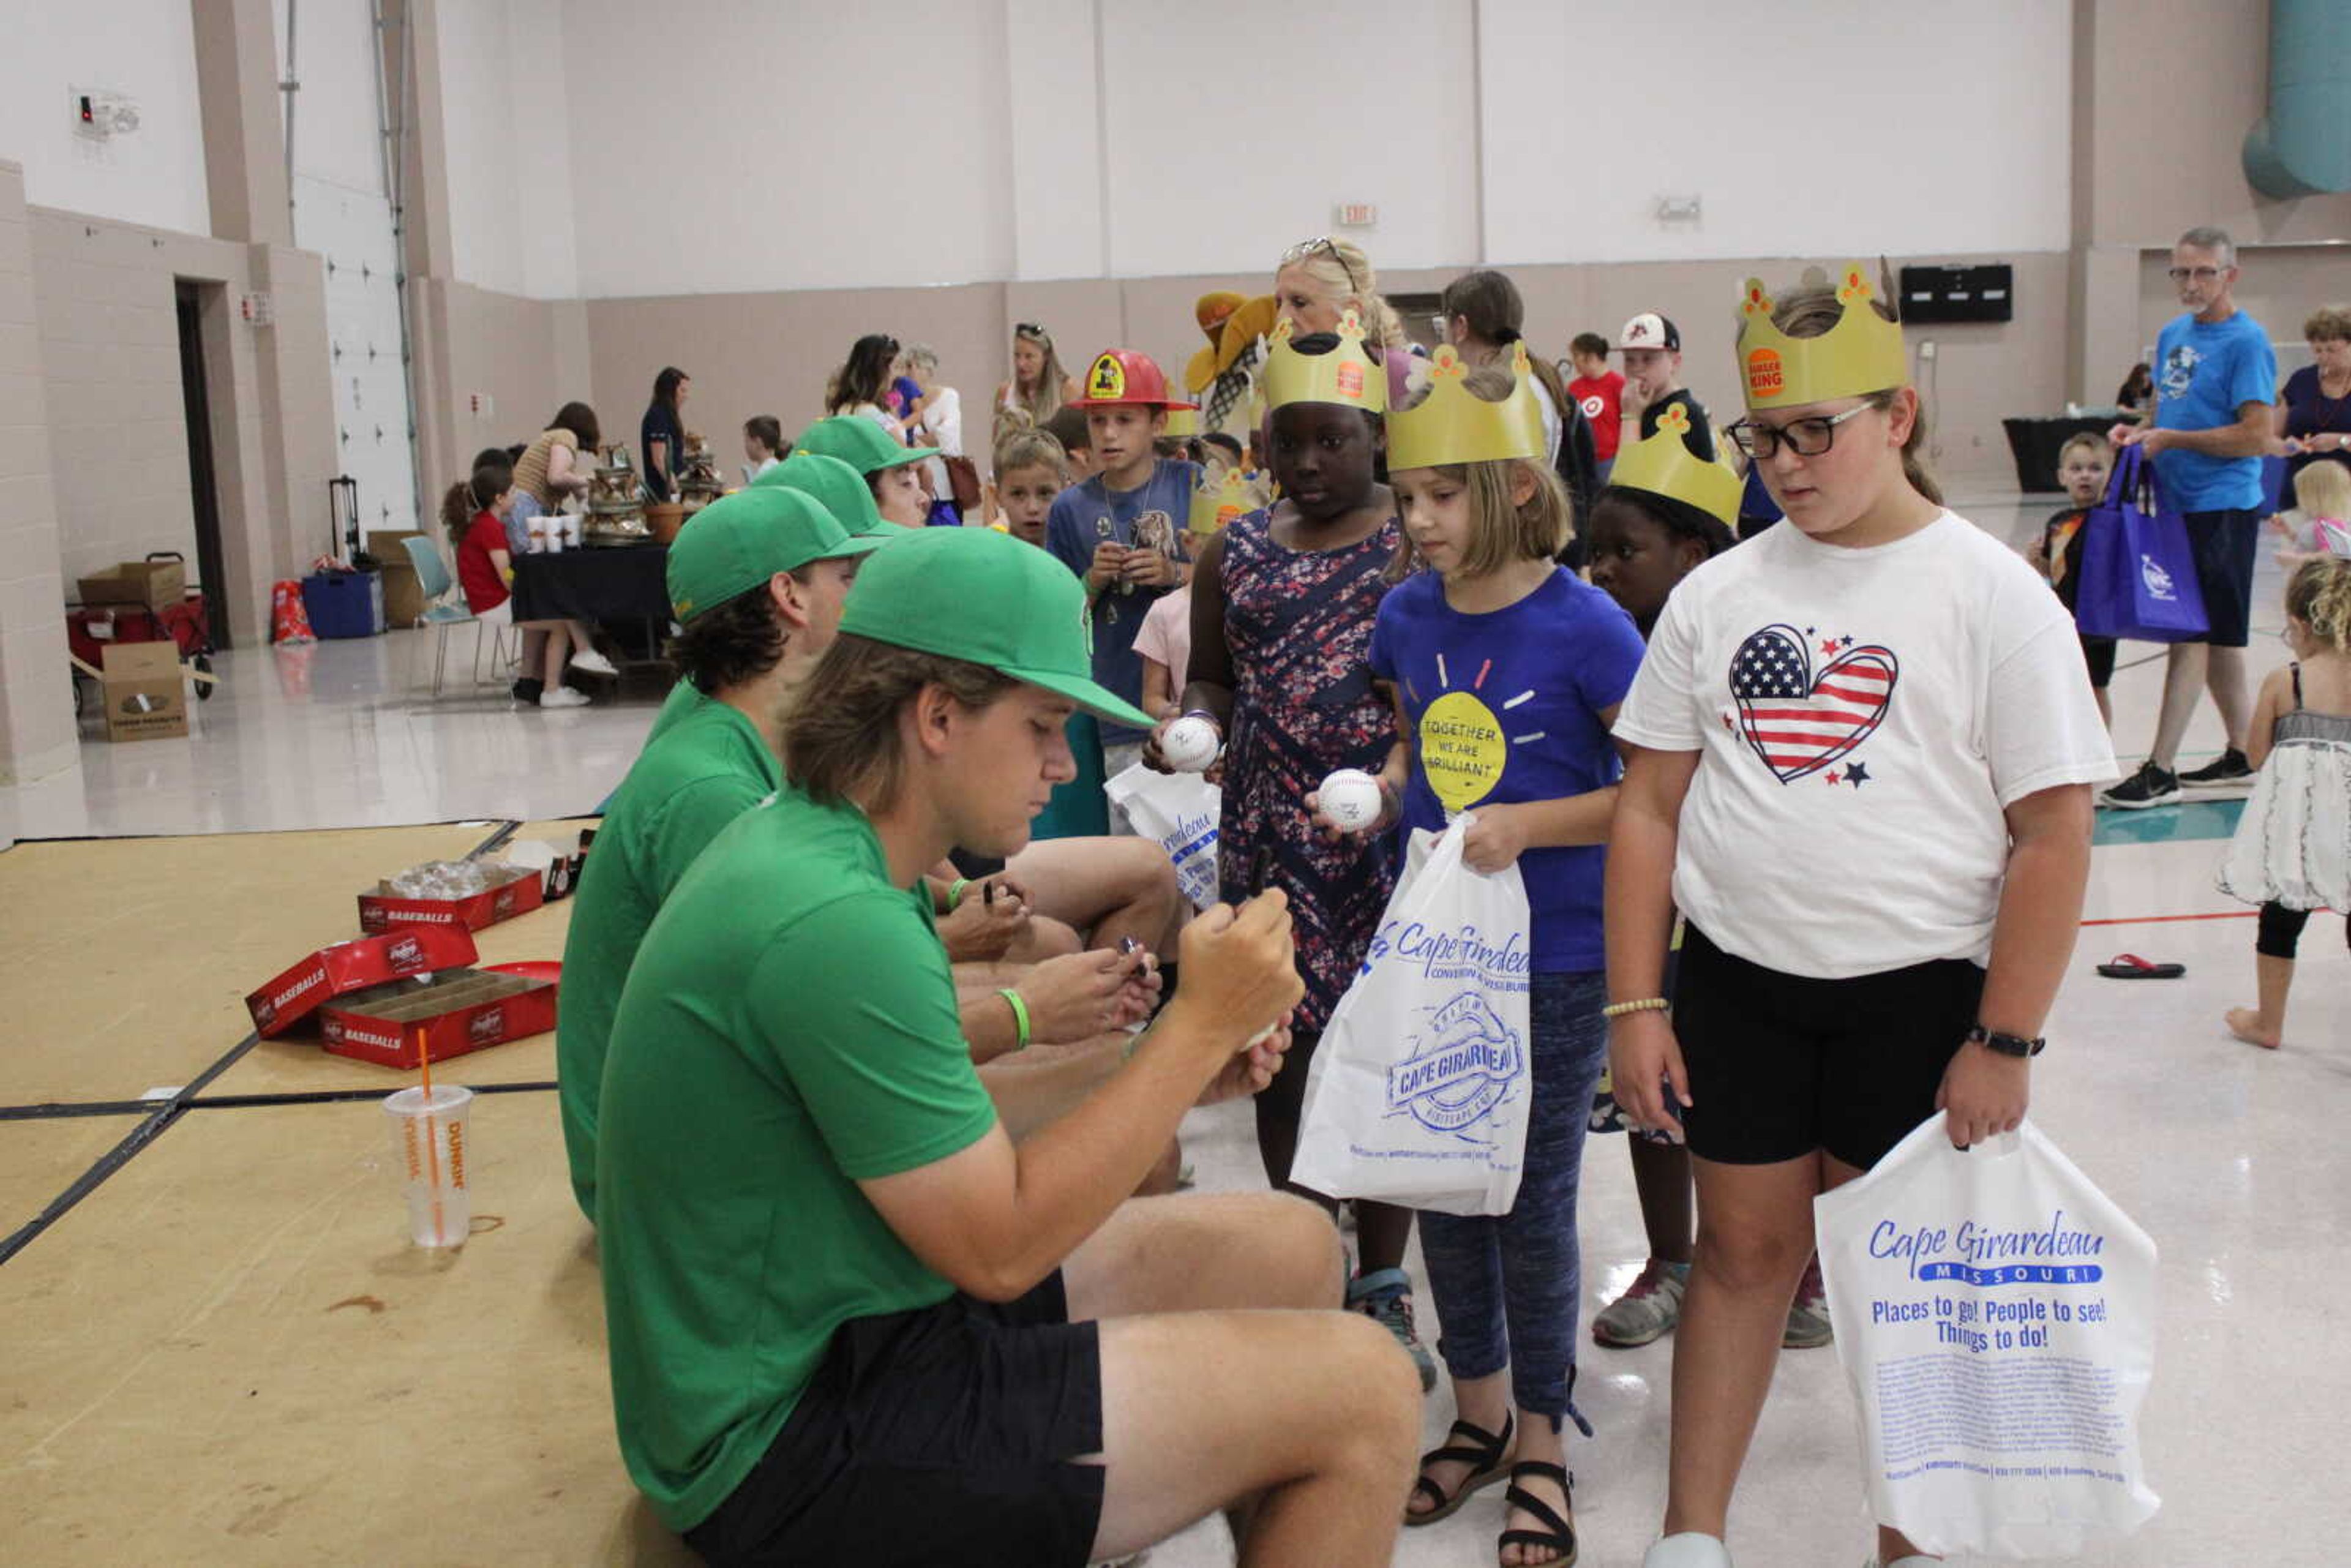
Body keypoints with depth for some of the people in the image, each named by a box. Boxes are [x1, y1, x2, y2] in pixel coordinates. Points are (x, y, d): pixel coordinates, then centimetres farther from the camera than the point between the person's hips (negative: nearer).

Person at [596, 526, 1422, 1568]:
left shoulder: (809, 845, 5)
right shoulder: (837, 924, -26)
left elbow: (946, 1133, 9)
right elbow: (998, 1248, -22)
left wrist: (1177, 1073, 0)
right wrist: (1202, 1025, -16)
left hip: (841, 1316, 10)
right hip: (792, 1439, -10)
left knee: (1291, 1249, 12)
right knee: (1365, 1390, -11)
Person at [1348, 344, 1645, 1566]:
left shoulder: (1584, 625, -14)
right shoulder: (1408, 616, 1)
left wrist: (1530, 825, -20)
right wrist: (1375, 796, -3)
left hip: (1555, 960, -5)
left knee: (1535, 1199, 5)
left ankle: (1541, 1445, 26)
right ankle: (1479, 1411, 35)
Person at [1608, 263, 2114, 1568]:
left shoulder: (1992, 595, -6)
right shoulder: (1718, 593, 3)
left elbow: (2053, 835, -8)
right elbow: (1650, 804, 4)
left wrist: (2005, 1041, -11)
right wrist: (1635, 1006, -1)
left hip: (1917, 991, -2)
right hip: (1737, 981, 3)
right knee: (1743, 1245, 12)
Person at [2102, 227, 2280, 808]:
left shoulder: (2247, 342, -10)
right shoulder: (2172, 335, 14)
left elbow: (2258, 437, -17)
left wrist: (2171, 439, -16)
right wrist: (2138, 431, 3)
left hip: (2222, 508, -8)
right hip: (2177, 503, 8)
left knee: (2193, 634, -8)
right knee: (2217, 637, 14)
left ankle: (2161, 770, -7)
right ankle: (2240, 757, 25)